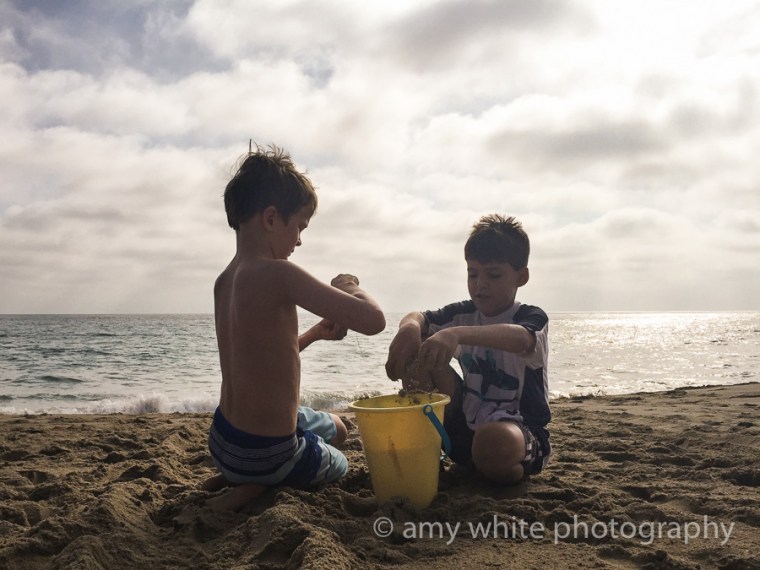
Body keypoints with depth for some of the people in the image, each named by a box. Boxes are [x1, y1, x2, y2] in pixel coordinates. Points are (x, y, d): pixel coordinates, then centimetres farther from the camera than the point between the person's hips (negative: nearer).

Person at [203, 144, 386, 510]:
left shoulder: (224, 282, 2)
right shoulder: (278, 274, -26)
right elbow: (373, 321, -28)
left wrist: (315, 333, 14)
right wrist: (350, 287, -8)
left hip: (224, 440, 7)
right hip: (269, 452, -7)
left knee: (335, 427, 35)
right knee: (339, 466, 29)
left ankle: (235, 475, 16)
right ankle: (254, 486, 3)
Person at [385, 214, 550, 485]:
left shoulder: (532, 318, -11)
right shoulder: (463, 314, 5)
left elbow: (519, 339, -36)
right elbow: (420, 317, -11)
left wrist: (458, 334, -53)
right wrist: (410, 326, -37)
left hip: (521, 431, -4)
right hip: (465, 427, 4)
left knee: (496, 442, -41)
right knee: (416, 354, -10)